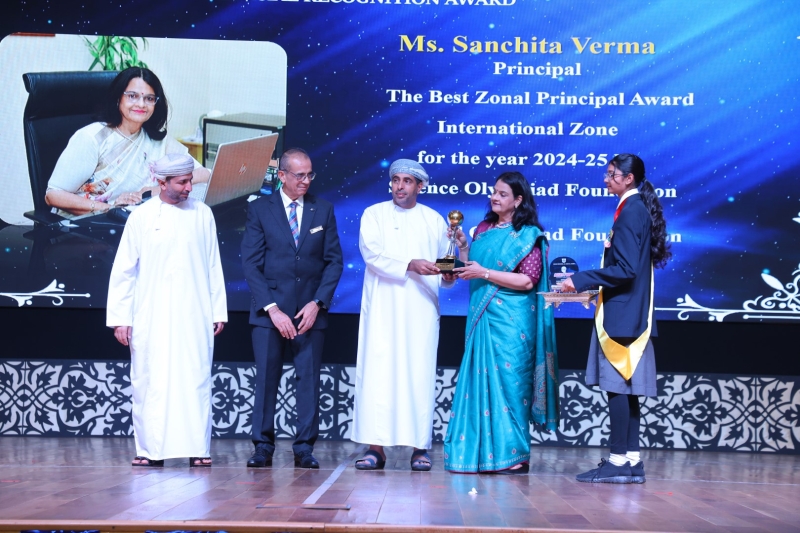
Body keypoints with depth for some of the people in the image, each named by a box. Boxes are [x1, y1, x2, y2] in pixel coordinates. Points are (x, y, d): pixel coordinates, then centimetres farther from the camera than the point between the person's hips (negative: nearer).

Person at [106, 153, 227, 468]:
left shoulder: (202, 214, 5)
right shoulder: (142, 216, 1)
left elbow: (213, 267, 8)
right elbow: (123, 271, 2)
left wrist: (218, 311, 5)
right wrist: (120, 318, -2)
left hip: (194, 316, 1)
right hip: (151, 317, -1)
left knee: (195, 381, -1)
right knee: (150, 383, 2)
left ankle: (197, 448, 5)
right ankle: (151, 449, 10)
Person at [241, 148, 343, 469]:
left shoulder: (323, 210, 8)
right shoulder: (259, 209, 3)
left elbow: (334, 261, 6)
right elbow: (251, 264, -2)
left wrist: (317, 303, -7)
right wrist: (272, 309, -11)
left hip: (310, 311, 1)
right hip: (269, 309, -1)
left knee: (309, 380, 1)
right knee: (266, 379, 0)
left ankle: (304, 448, 7)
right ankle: (263, 447, 7)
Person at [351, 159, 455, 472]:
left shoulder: (434, 220, 13)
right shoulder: (374, 214, 7)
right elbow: (371, 253, -9)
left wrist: (448, 276, -9)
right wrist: (410, 265, -21)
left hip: (421, 311, 2)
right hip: (383, 310, -1)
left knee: (419, 375, -2)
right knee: (377, 373, -7)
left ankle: (420, 448, 3)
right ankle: (375, 448, -5)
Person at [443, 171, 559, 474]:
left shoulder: (528, 235, -3)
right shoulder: (483, 230, 14)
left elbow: (527, 280, -12)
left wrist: (485, 273, -15)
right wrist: (462, 246, 2)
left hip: (510, 320, -6)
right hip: (482, 316, 6)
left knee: (507, 380, -6)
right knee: (479, 380, 4)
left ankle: (512, 456, -1)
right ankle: (482, 453, 9)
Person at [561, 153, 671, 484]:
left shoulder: (630, 212, -14)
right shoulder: (638, 208, 15)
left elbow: (625, 269, -20)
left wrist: (581, 280, -17)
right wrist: (590, 283, 19)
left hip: (621, 311, -10)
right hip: (630, 311, 10)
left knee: (617, 385, -7)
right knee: (625, 386, 10)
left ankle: (619, 461, -5)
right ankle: (631, 460, 13)